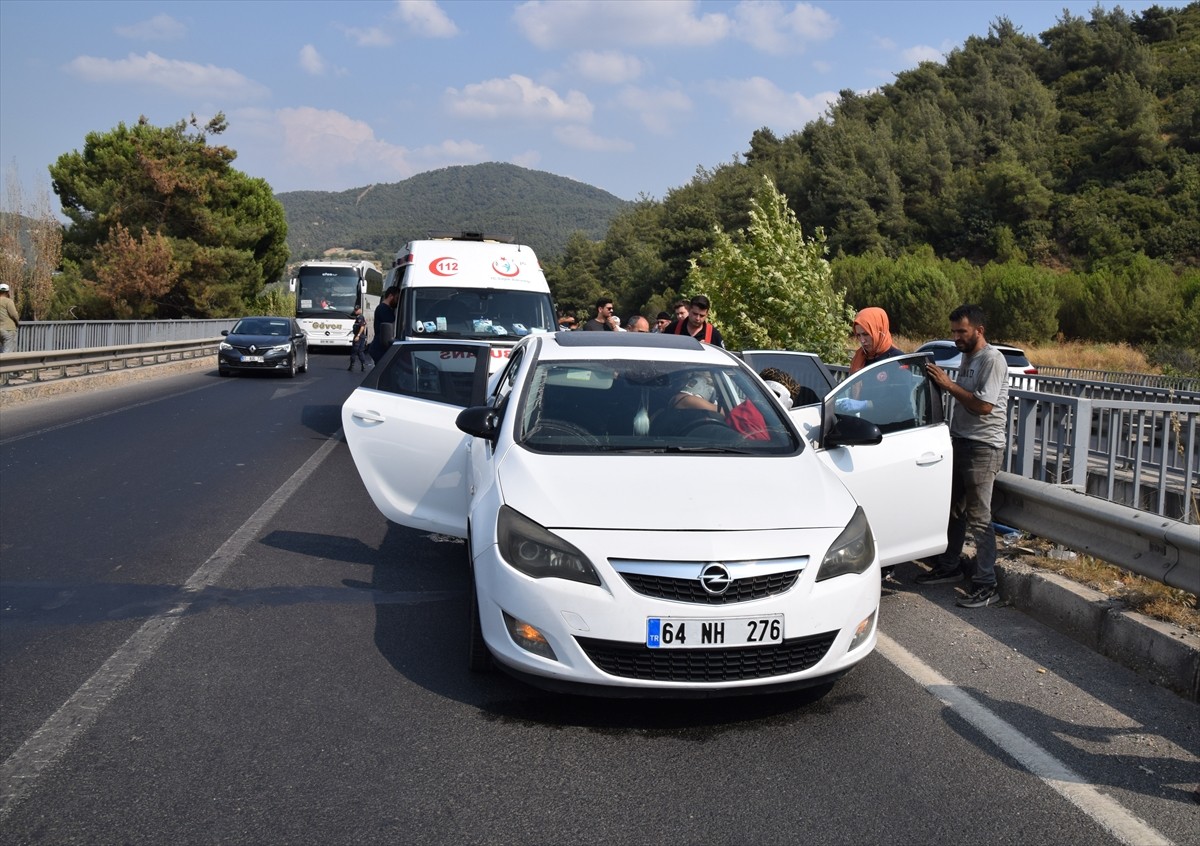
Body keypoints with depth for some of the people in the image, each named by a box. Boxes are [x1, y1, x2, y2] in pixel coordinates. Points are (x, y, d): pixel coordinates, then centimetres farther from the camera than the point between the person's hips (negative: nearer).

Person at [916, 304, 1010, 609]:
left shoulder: (992, 359, -15)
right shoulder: (967, 357, 14)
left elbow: (983, 405, -22)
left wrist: (949, 384, -18)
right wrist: (943, 383, 6)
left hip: (982, 446, -9)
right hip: (960, 441, 9)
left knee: (979, 518, -7)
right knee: (953, 509, 18)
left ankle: (986, 586, -3)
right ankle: (949, 566, 33)